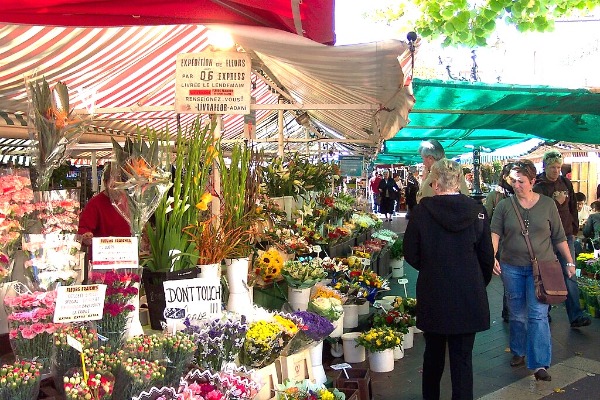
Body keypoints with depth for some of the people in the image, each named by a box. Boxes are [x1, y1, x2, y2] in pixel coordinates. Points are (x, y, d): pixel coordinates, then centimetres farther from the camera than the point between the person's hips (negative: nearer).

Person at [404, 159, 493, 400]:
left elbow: (411, 255, -3)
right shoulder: (476, 211, -6)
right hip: (469, 296, 0)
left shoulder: (422, 210, -10)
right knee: (462, 357, 9)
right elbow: (487, 256, 1)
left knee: (434, 352, 20)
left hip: (433, 295, 0)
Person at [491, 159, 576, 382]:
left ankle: (540, 364, -2)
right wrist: (492, 256, -25)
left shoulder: (547, 204, 0)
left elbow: (559, 237, 6)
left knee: (538, 314, -7)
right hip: (512, 267, 1)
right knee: (517, 314, 13)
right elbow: (495, 232, -10)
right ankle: (518, 353, 32)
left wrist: (569, 262, 7)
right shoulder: (504, 205, 0)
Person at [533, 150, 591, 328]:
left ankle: (575, 316, 0)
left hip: (566, 235, 4)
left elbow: (573, 208, 15)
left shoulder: (566, 183, 8)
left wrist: (574, 229, 14)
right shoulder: (538, 186, -6)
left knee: (570, 275, -1)